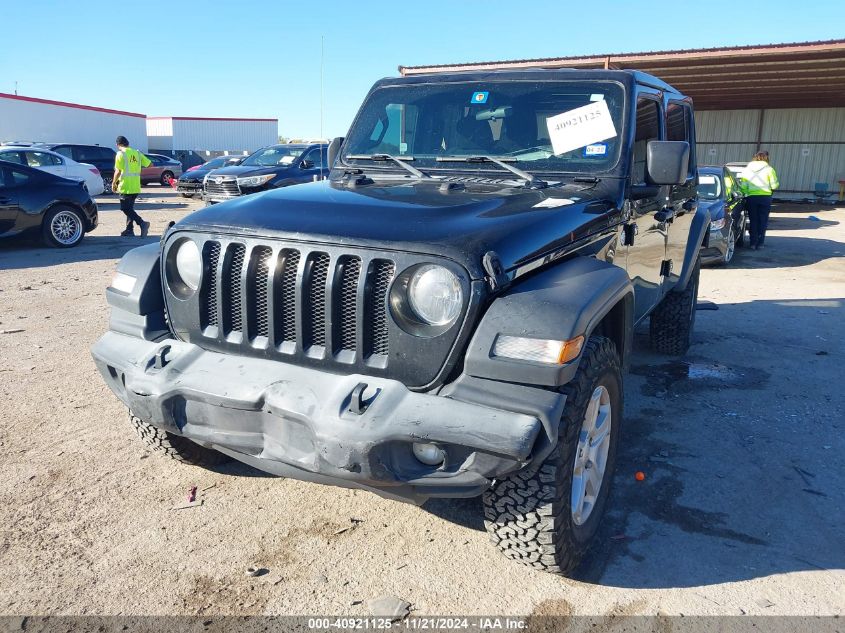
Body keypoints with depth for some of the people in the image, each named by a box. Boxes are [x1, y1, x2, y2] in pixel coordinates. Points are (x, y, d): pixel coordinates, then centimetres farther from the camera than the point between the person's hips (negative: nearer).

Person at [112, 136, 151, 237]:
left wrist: (114, 183, 0)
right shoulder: (137, 153, 9)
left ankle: (142, 223, -20)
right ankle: (129, 229, 16)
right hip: (136, 187, 7)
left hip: (125, 186, -7)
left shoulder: (121, 154, -9)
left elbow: (118, 171, -12)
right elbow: (150, 164, 9)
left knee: (126, 209, -3)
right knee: (130, 208, 16)